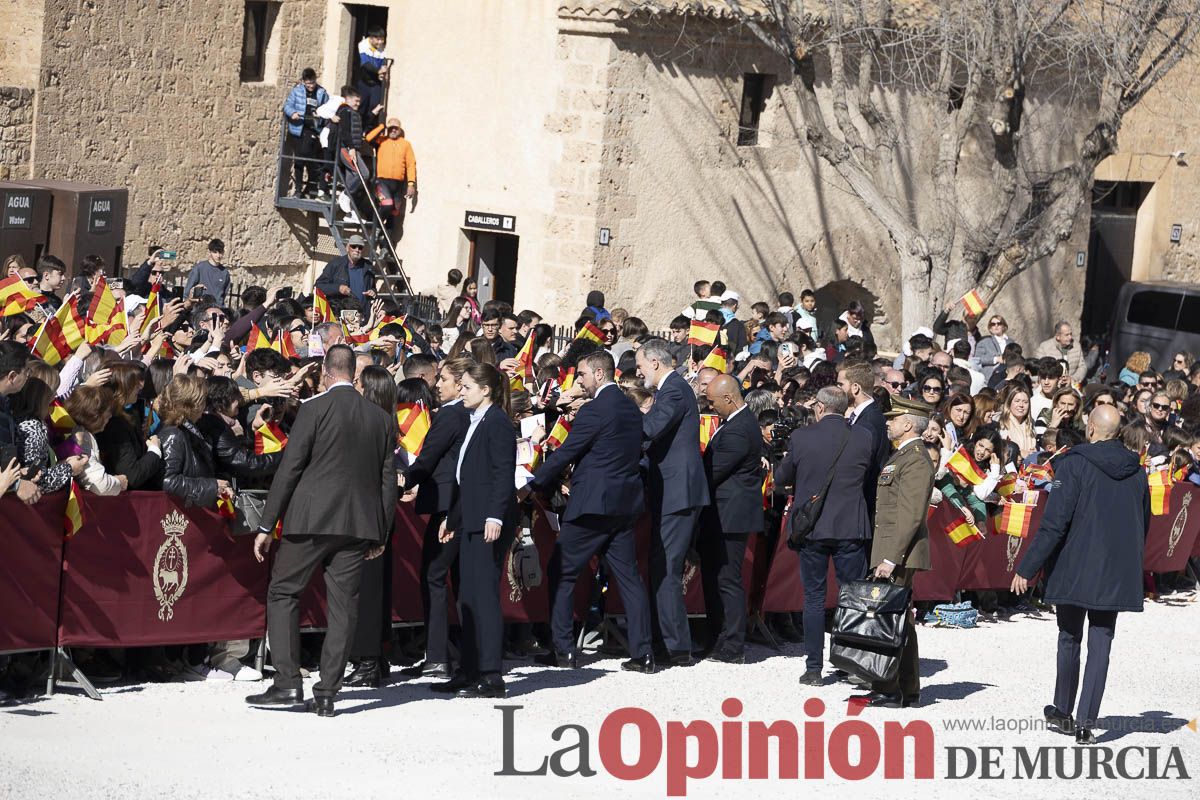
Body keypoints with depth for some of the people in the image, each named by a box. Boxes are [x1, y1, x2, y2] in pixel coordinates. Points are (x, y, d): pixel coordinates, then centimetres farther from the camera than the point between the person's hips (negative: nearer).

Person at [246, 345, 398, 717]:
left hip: (312, 519, -4)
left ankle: (288, 683, -2)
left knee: (282, 592, 7)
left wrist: (267, 526, -4)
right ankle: (327, 693, 4)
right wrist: (380, 534, 19)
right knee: (343, 605, 6)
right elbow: (388, 480, 12)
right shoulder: (382, 418, 9)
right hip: (358, 523, 4)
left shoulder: (315, 408, -6)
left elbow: (290, 467, -7)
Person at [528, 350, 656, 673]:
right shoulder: (631, 409, 11)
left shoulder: (594, 410, -14)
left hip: (592, 505, -8)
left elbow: (564, 454, -12)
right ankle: (642, 652, 2)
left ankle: (563, 649, 4)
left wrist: (534, 485, 1)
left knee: (561, 573, 4)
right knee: (628, 576, 8)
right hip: (624, 504, 8)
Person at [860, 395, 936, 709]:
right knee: (899, 621, 13)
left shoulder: (916, 460, -15)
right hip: (891, 553, 11)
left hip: (899, 553, -11)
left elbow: (910, 516, -21)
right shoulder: (902, 455, 19)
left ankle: (888, 691, -10)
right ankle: (908, 690, 18)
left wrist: (891, 559, -24)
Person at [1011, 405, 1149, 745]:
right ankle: (1085, 722, -2)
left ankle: (1063, 713, 24)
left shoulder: (1074, 465, -12)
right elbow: (1143, 526, 14)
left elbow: (1054, 523, -16)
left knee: (1069, 639, 13)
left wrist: (1026, 569, -11)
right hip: (1117, 575, 3)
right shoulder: (1136, 471, 4)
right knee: (1100, 645, 3)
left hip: (1074, 571, -3)